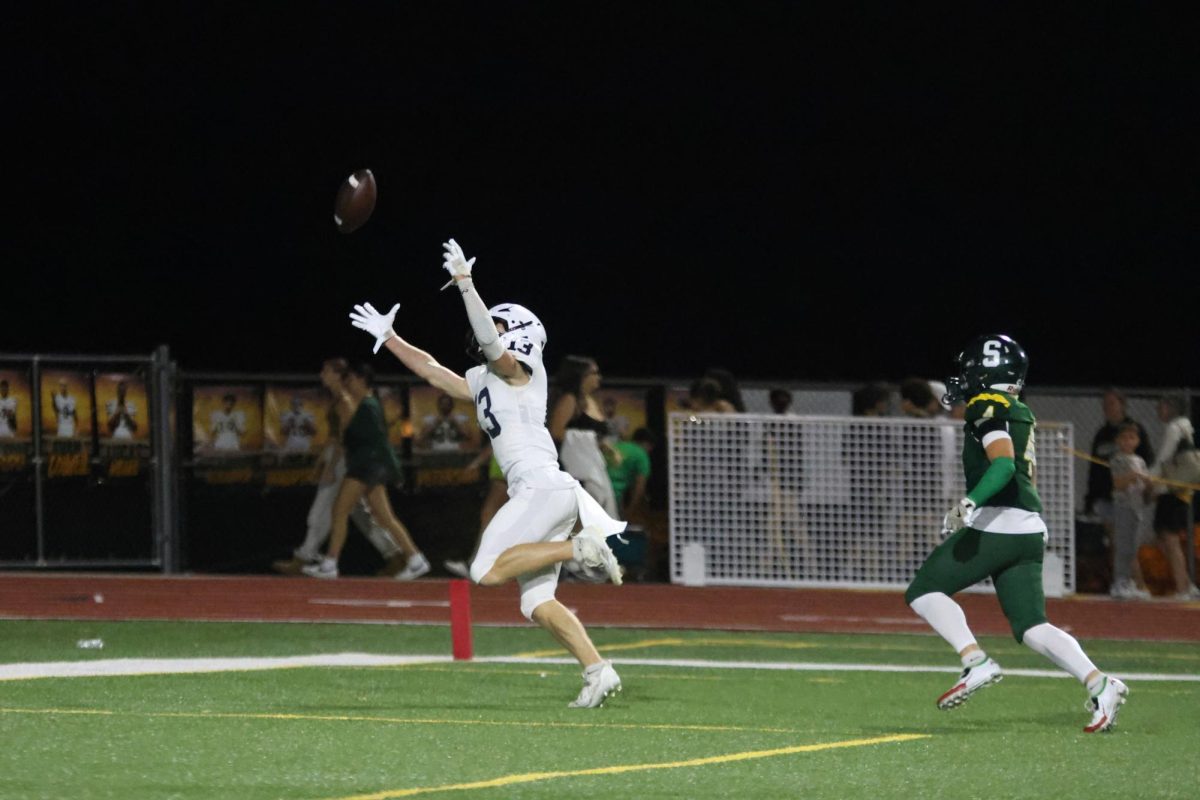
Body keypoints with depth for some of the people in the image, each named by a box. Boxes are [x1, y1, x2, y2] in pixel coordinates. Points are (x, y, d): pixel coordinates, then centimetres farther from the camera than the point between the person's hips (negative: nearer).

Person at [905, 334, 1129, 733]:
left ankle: (976, 662, -15)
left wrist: (971, 502, -34)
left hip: (996, 523, -9)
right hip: (1030, 530, 9)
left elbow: (1003, 463, -22)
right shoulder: (1021, 414, 21)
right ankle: (1097, 682, -14)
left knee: (923, 591, 1)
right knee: (1030, 626, 5)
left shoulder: (987, 408, -7)